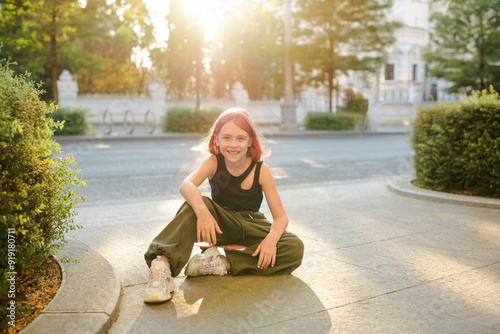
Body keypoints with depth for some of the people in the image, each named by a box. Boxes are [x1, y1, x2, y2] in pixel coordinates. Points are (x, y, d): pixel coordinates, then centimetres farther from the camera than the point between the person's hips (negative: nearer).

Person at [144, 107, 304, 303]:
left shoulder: (261, 170, -13)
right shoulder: (214, 162, -12)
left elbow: (280, 216, -13)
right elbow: (186, 186, -32)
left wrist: (271, 238, -35)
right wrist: (202, 211, -52)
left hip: (250, 230, 1)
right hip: (220, 226, -1)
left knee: (295, 249, -26)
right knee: (197, 204, -31)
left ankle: (222, 263, -31)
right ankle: (163, 264, -43)